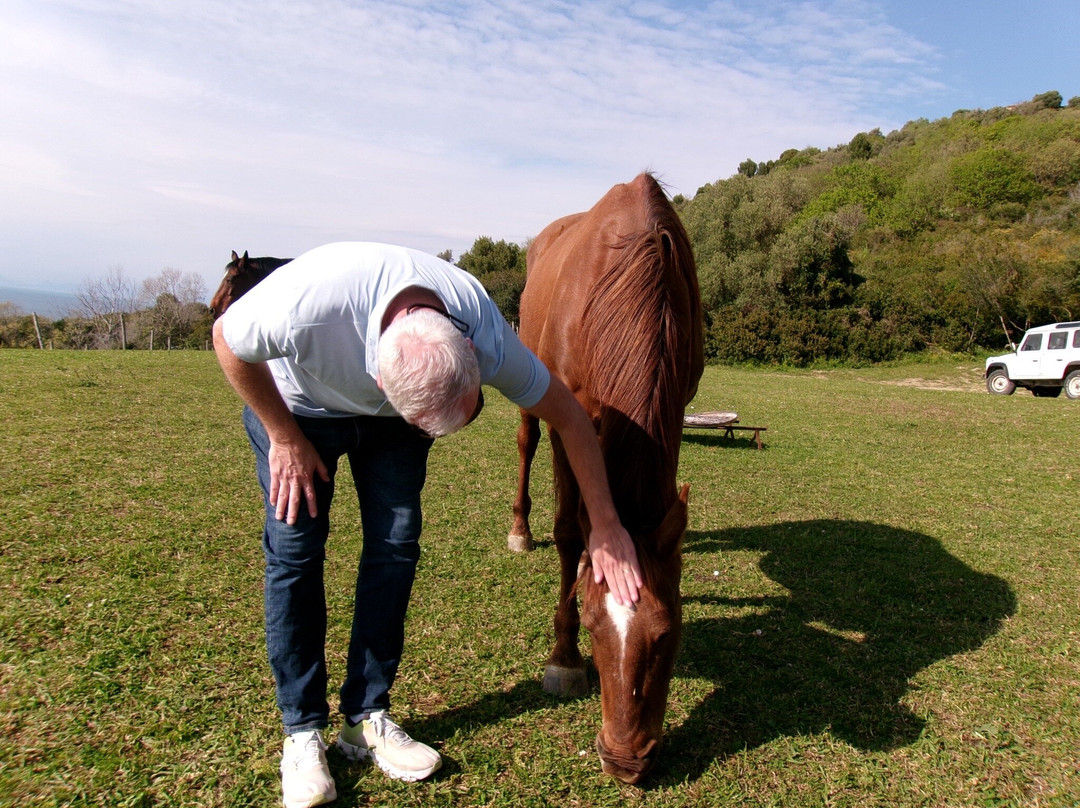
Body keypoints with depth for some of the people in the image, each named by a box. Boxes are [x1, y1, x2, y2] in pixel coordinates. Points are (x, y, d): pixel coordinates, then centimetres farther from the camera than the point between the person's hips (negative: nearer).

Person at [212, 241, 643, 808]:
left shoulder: (487, 336, -35)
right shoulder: (308, 303, -44)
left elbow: (569, 417, -19)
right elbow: (227, 339, -20)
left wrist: (605, 526, -18)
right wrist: (285, 438, -15)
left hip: (388, 419, 2)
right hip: (295, 402, -2)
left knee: (396, 544, -7)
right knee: (294, 545, -10)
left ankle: (367, 719, 9)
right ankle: (302, 730, 4)